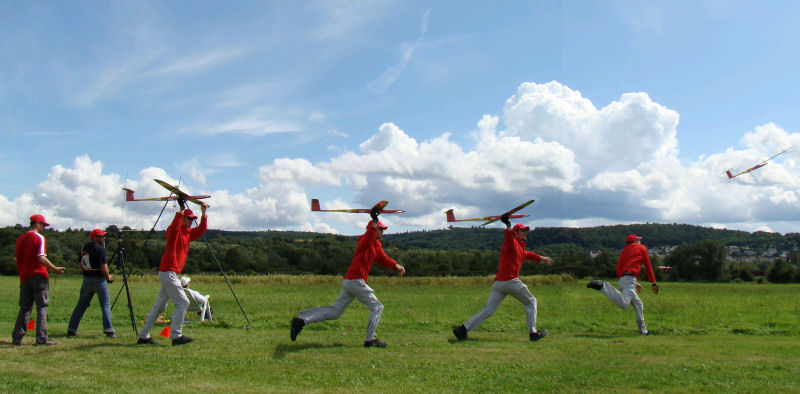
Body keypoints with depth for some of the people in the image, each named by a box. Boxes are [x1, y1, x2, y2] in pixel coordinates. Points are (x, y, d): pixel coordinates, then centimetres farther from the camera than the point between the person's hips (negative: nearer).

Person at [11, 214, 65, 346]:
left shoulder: (20, 238, 13)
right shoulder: (40, 238, -8)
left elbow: (16, 259, 14)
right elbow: (41, 258, -17)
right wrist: (55, 269, -12)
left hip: (24, 276, 7)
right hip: (38, 275, -6)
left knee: (24, 308, 13)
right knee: (42, 307, -4)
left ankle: (17, 337, 11)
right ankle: (42, 338, -6)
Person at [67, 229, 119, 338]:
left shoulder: (84, 247, 11)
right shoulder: (100, 248, -11)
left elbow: (80, 264, 16)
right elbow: (104, 266, -16)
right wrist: (108, 277, -1)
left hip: (86, 280, 7)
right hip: (99, 280, -7)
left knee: (81, 305, 14)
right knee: (105, 305, -3)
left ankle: (71, 329, 17)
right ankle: (109, 331, -8)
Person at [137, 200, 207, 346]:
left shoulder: (188, 233, 16)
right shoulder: (173, 231, -9)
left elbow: (201, 230, 23)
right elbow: (175, 226, -31)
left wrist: (203, 213, 12)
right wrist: (182, 208, -31)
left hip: (172, 274, 9)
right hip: (168, 272, -9)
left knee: (160, 306, 12)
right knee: (183, 302, -13)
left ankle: (143, 337, 18)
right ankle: (176, 336, -13)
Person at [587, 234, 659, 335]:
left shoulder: (624, 250, 30)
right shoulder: (641, 248, 15)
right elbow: (648, 266, 14)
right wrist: (653, 283, 20)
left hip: (621, 279, 8)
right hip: (630, 279, -8)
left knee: (638, 305, 19)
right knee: (623, 304, -29)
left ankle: (643, 331, 19)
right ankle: (603, 286, -36)